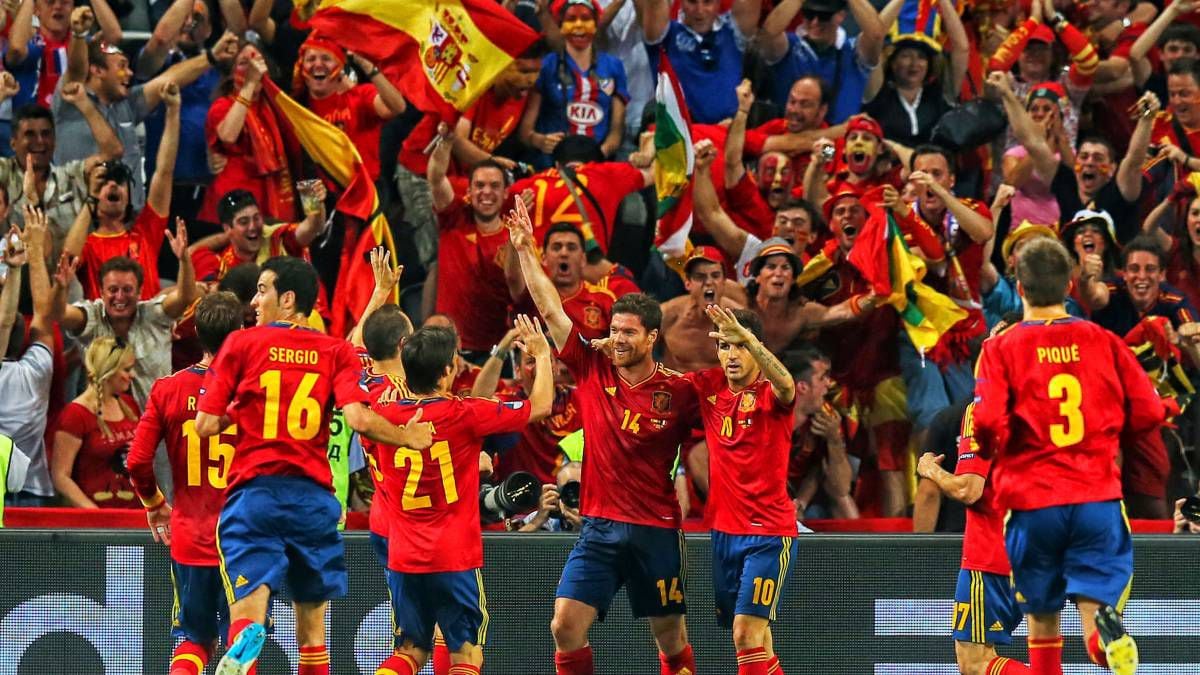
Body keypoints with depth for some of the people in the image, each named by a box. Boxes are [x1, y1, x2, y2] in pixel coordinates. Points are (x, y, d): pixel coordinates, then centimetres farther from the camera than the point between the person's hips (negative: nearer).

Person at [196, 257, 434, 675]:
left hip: (255, 489, -2)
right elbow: (359, 419, -8)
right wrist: (407, 437, 10)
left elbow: (206, 425, 0)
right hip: (314, 496, 2)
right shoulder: (337, 352, 6)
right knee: (312, 626, 15)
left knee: (247, 618, -15)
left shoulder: (242, 344, 3)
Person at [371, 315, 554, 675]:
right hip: (455, 560, -4)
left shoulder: (386, 414, -1)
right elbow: (540, 407, -2)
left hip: (402, 560, 4)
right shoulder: (464, 414, -11)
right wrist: (542, 355, 14)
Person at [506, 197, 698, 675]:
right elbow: (551, 311, 1)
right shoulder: (594, 371, 2)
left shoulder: (678, 392, -5)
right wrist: (525, 251, -2)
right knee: (565, 627, -8)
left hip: (656, 530, -2)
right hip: (599, 527, 2)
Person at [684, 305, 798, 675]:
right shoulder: (710, 386, 5)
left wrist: (748, 338, -48)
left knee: (746, 634, -15)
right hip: (724, 530, 6)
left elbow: (785, 385, -33)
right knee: (755, 641, 10)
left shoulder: (769, 392, -11)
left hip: (769, 533, -6)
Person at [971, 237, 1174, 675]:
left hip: (1033, 500, -1)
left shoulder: (1001, 348, -2)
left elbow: (988, 422, -15)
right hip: (1098, 495, 1)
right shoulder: (1103, 342, 5)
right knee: (1095, 601, -1)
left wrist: (990, 451, 8)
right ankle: (1107, 627, -35)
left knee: (1042, 620, 13)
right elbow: (1148, 412, 5)